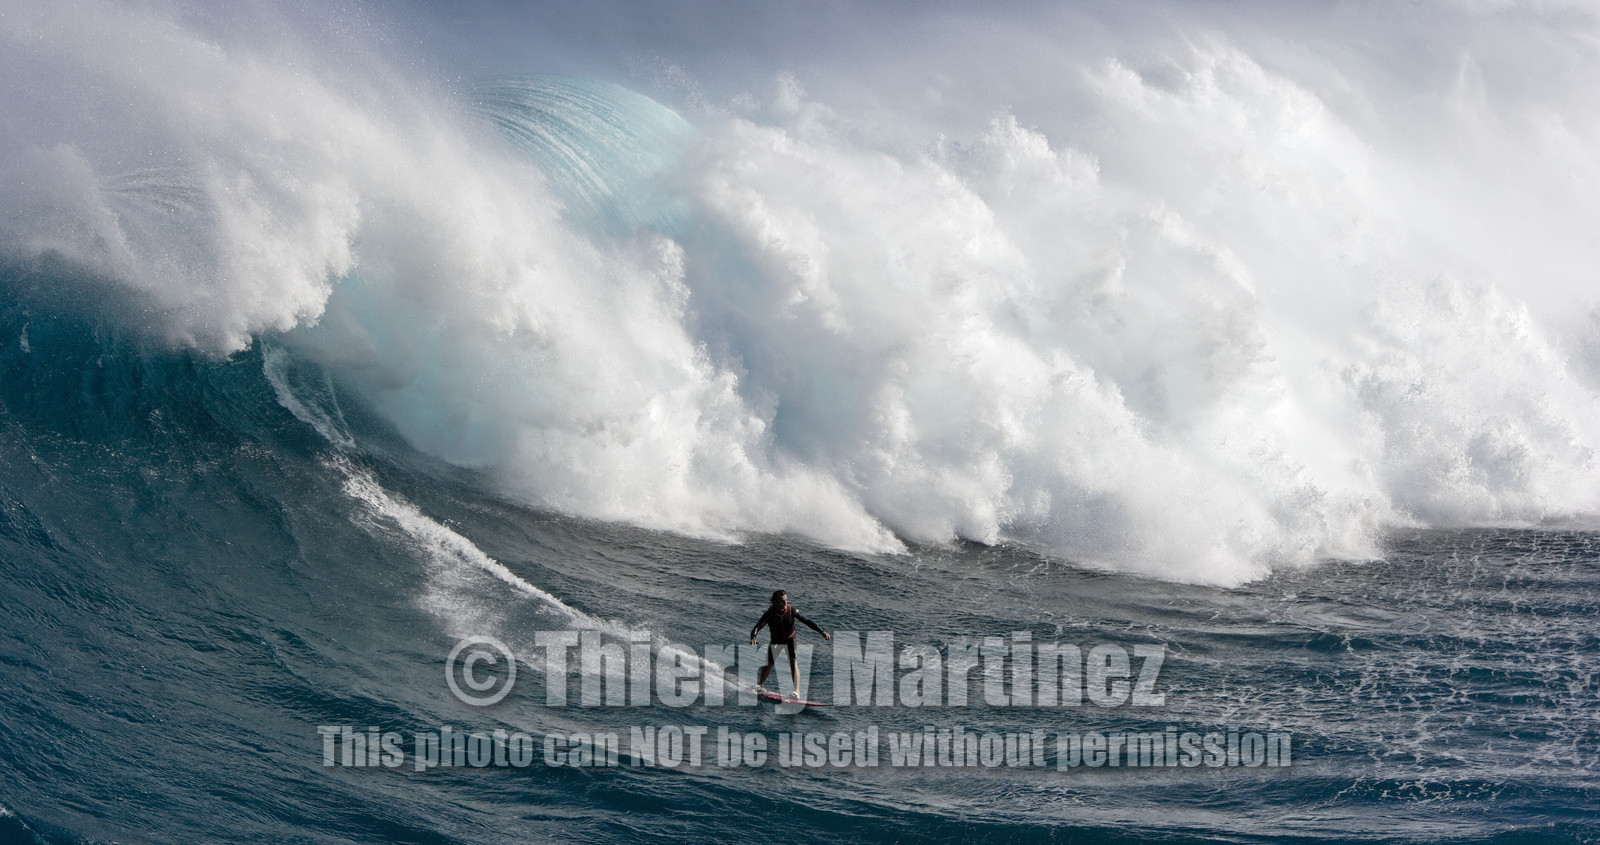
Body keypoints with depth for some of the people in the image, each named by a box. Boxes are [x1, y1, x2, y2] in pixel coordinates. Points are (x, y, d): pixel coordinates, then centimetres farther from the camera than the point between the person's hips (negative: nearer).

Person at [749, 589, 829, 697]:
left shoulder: (791, 610, -24)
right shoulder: (770, 613, -24)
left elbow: (806, 621, -23)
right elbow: (757, 626, -30)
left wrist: (822, 632, -31)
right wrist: (753, 638, -52)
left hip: (789, 640, -1)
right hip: (775, 641, 1)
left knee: (793, 662, -19)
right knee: (769, 664, 7)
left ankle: (797, 690, -25)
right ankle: (760, 685, 34)